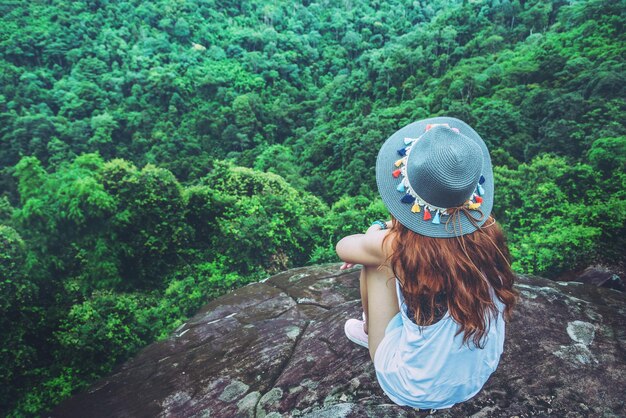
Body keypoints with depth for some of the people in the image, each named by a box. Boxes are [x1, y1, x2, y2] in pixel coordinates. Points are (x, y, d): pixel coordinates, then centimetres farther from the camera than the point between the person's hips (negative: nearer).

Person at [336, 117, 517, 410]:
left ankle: (370, 330, 29)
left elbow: (343, 247, -5)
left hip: (415, 392, -4)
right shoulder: (486, 230, -17)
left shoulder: (397, 246, -28)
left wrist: (377, 232, 12)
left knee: (375, 261, 2)